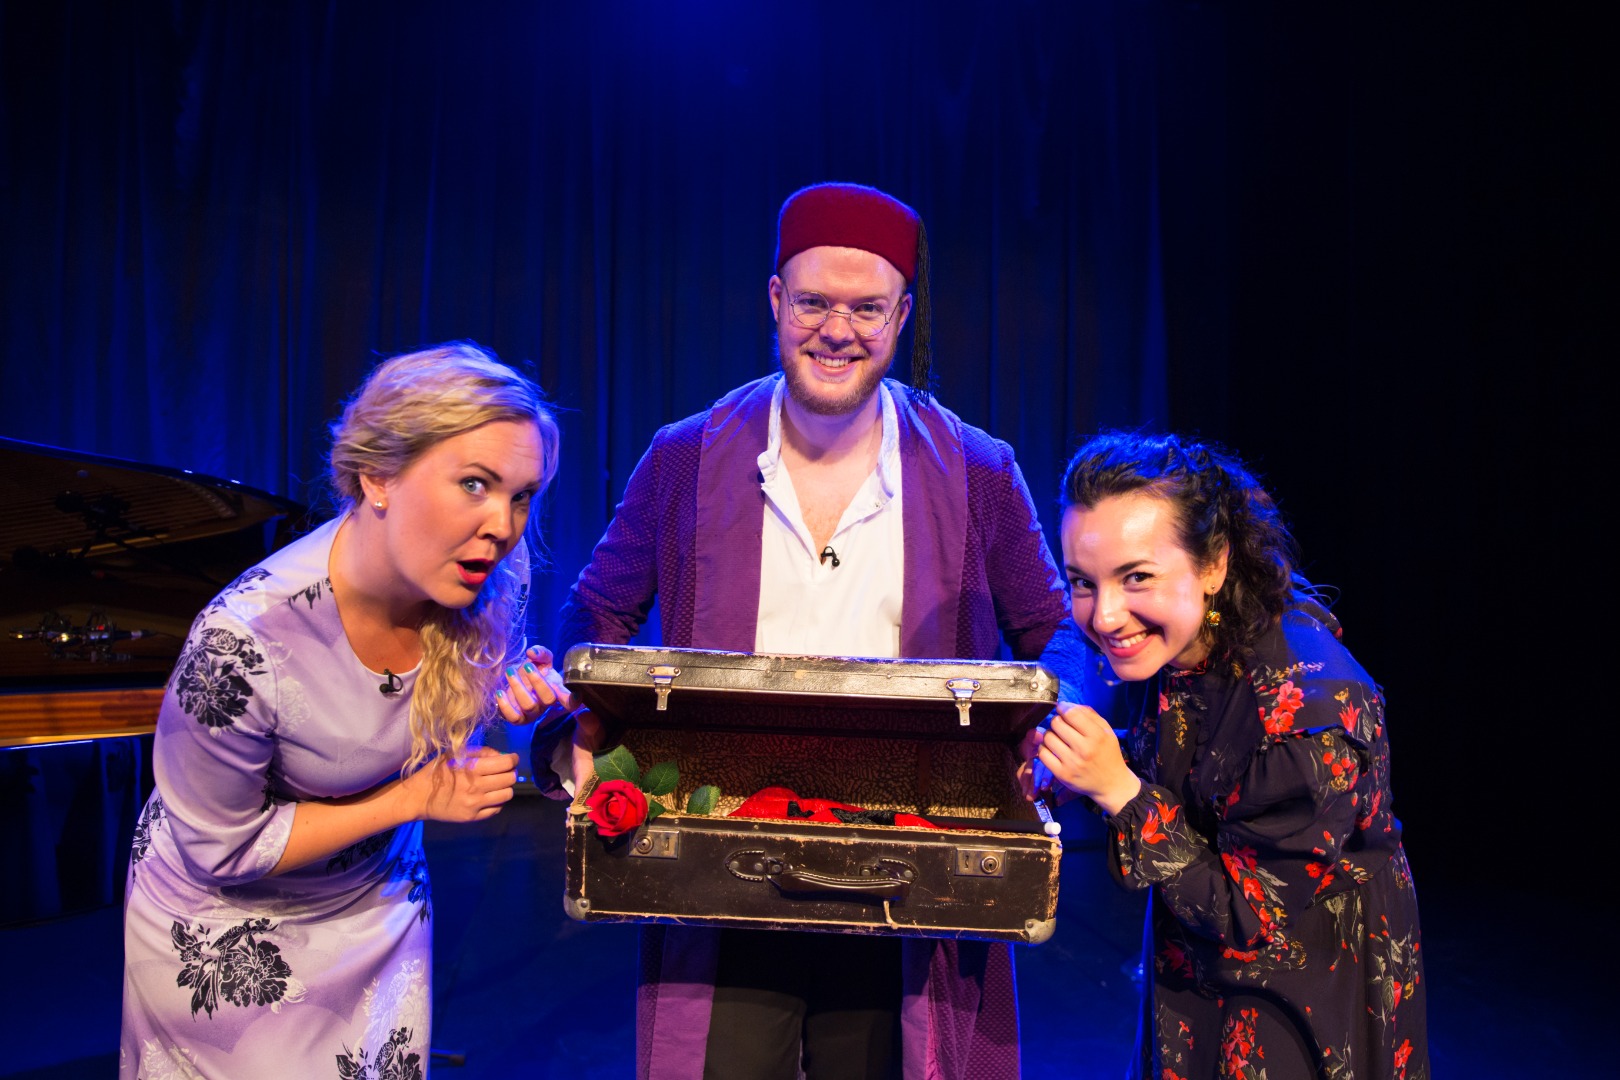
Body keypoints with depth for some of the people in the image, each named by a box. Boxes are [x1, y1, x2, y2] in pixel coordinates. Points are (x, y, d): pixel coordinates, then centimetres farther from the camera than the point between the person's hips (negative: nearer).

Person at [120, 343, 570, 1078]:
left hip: (381, 898, 4)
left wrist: (519, 693, -22)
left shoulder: (488, 588, -23)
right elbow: (219, 850, -21)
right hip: (226, 923, -4)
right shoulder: (244, 639, -36)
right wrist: (419, 796, -25)